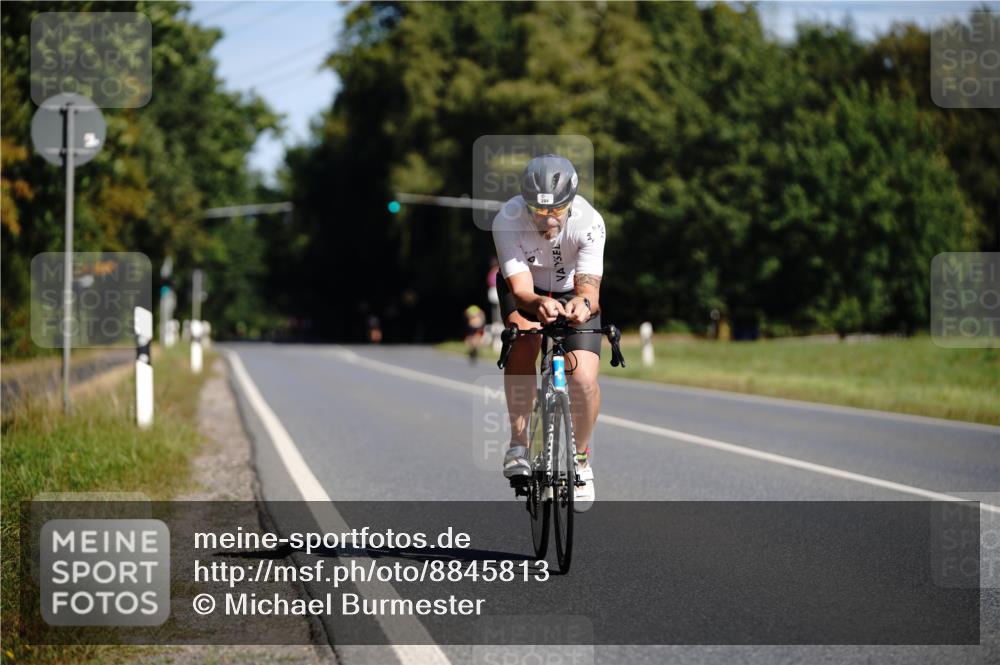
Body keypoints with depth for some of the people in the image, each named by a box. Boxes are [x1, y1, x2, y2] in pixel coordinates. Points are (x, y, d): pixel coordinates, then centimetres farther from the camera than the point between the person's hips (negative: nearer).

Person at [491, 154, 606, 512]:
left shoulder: (589, 223, -32)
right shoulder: (507, 221, -32)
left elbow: (589, 288, -38)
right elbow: (521, 289, -37)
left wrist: (583, 304, -62)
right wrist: (538, 304, -61)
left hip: (573, 293, 0)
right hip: (527, 290, 0)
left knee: (584, 379, -17)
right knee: (521, 345, -31)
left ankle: (581, 458, 10)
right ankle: (518, 442, -15)